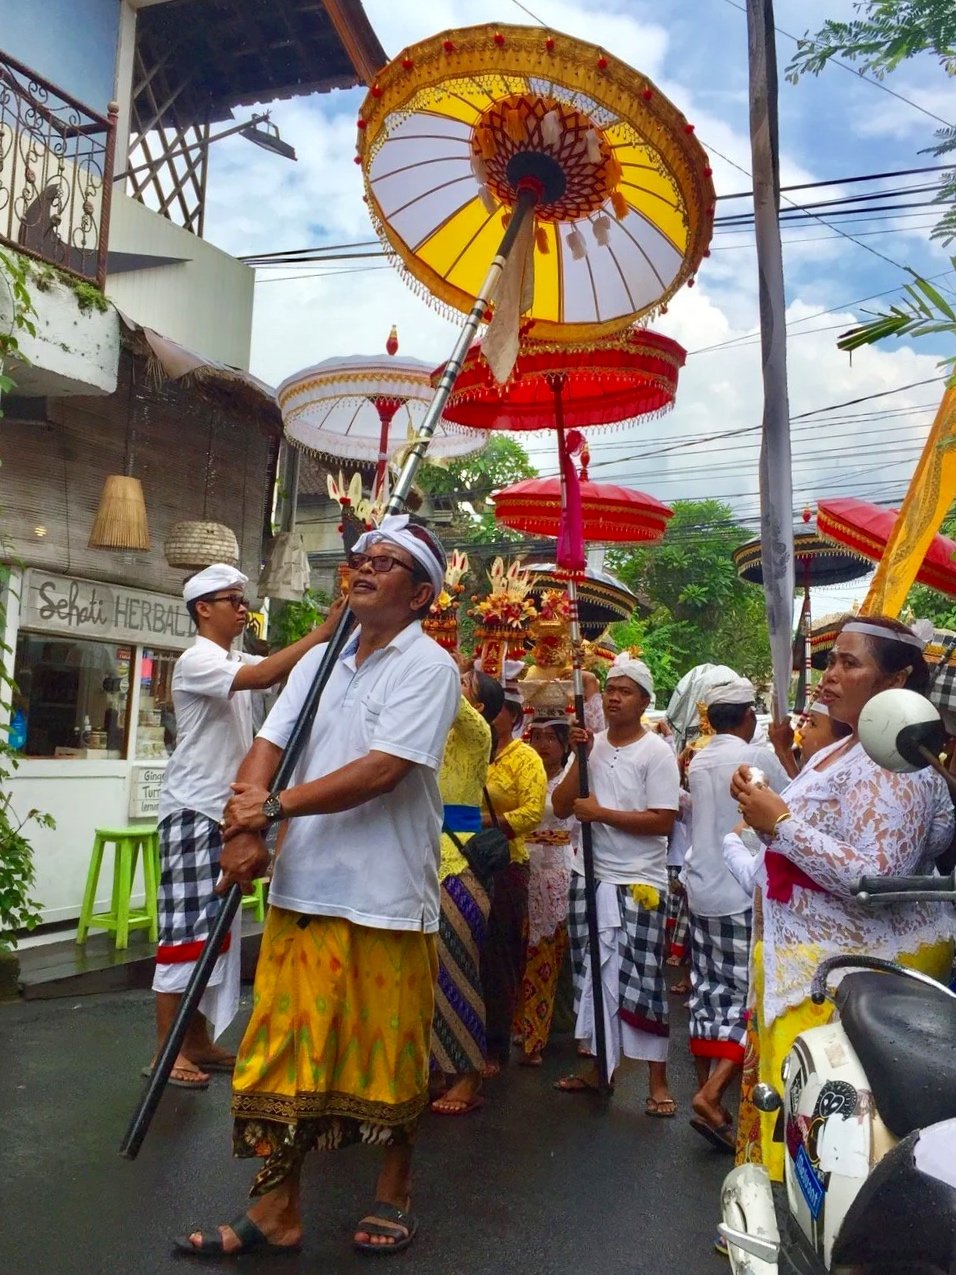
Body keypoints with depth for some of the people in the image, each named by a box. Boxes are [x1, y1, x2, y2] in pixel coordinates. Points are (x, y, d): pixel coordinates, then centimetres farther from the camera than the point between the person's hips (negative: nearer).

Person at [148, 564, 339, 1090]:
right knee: (188, 929, -5)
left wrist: (331, 638, -10)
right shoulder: (196, 660, -12)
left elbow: (286, 671, 5)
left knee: (219, 930, 12)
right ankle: (166, 1050, 5)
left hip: (226, 810, 9)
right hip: (193, 810, -9)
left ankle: (199, 1042, 22)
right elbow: (261, 676, -29)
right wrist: (322, 632, -30)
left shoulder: (237, 661, 16)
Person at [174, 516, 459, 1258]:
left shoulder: (427, 666, -8)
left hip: (385, 898, -5)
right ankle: (276, 1212, 27)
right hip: (300, 891, 6)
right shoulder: (319, 662, 12)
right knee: (282, 1049, 10)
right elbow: (267, 748, 4)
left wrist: (274, 806, -15)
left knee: (388, 1053, 9)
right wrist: (243, 829, -14)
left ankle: (394, 1194, 33)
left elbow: (381, 771, -19)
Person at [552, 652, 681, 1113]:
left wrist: (601, 813, -16)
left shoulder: (657, 752, -8)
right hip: (589, 877, 5)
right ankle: (601, 1064, 29)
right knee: (593, 974, 13)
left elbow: (663, 822, -15)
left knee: (642, 980, 0)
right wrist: (580, 757, -9)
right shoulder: (591, 744, 6)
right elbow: (560, 807, 2)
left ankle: (658, 1080, 12)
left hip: (638, 883, -5)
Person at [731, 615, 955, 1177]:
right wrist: (766, 811, 6)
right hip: (805, 955, 9)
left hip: (858, 968, -9)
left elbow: (877, 880, -26)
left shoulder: (897, 762, -17)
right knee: (786, 1083, 16)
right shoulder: (839, 751, 13)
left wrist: (780, 824, -24)